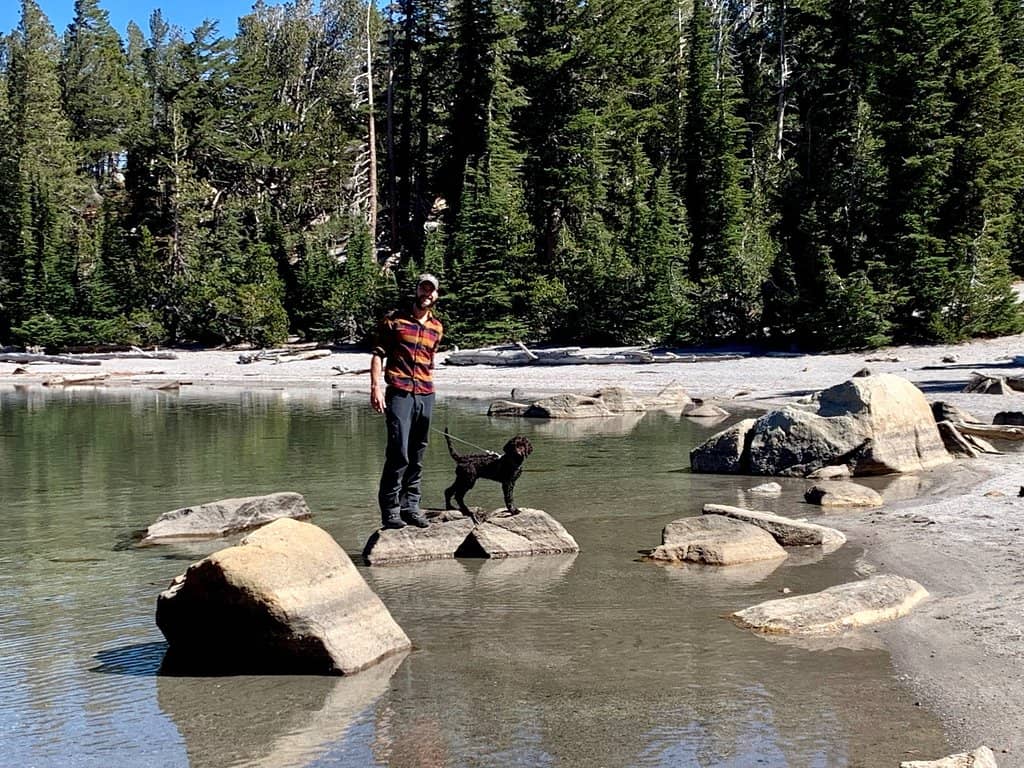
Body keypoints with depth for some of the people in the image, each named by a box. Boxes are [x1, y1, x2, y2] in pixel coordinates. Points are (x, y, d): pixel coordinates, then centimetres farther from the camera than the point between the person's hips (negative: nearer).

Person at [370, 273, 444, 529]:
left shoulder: (437, 328, 15)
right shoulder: (394, 320, 2)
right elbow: (378, 354, 0)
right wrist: (375, 387, -10)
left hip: (426, 395, 5)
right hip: (400, 393, -5)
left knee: (417, 456, 7)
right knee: (399, 452, -12)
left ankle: (411, 506, 12)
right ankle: (390, 509, -6)